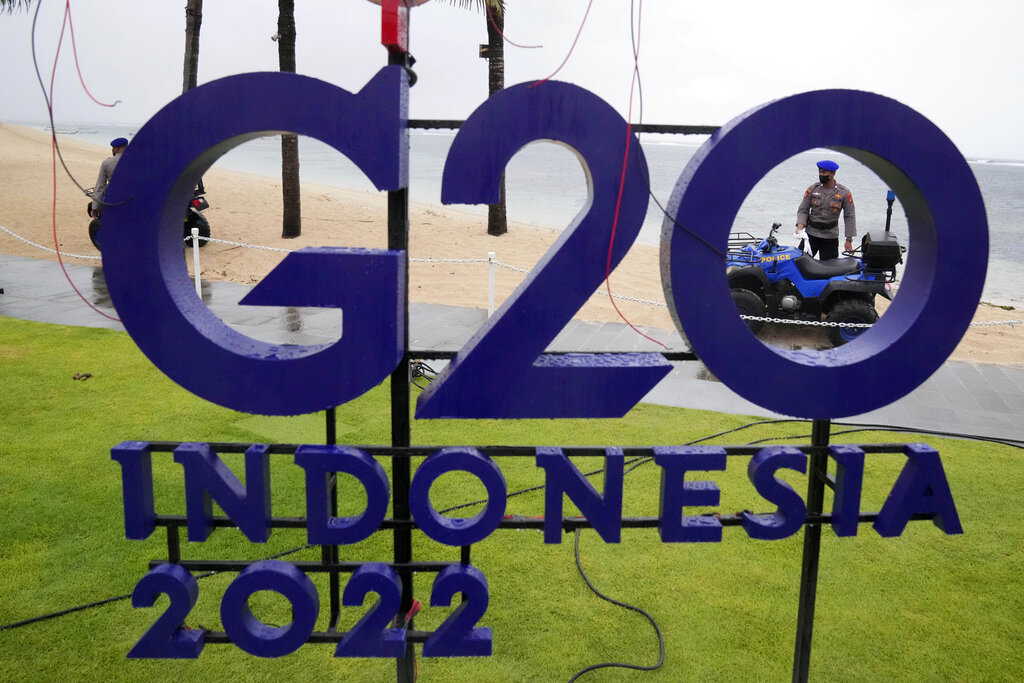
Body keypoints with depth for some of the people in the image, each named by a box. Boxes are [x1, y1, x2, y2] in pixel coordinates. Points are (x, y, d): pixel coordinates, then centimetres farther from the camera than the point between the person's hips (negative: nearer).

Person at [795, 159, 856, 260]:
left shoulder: (844, 193, -1)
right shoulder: (813, 189, 3)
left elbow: (849, 217, 2)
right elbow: (803, 209, 5)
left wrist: (849, 240, -2)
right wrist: (800, 226, -14)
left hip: (830, 237, -1)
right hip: (810, 234, 1)